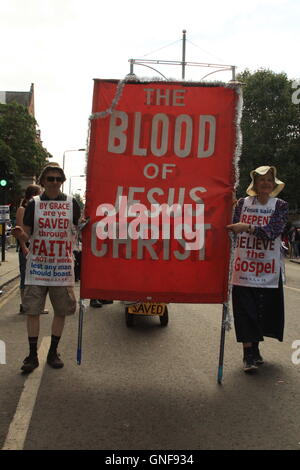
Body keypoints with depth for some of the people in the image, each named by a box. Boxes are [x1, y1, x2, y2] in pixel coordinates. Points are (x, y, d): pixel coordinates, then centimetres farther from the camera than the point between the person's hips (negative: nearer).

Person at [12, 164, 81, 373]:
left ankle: (53, 352, 22)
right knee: (32, 310, 0)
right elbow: (27, 235, 3)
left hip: (63, 267, 1)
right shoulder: (34, 204, 4)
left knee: (61, 310, 7)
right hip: (37, 266, 0)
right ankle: (32, 355, 12)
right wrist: (20, 235, -18)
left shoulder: (71, 203, 5)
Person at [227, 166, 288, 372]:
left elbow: (273, 230, -14)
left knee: (264, 310, 7)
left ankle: (255, 349, 27)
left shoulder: (280, 205, 2)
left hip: (268, 268, 0)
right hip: (244, 266, 0)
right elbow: (232, 227, 7)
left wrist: (248, 227, -24)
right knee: (245, 310, -3)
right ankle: (249, 355, 4)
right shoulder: (243, 203, 6)